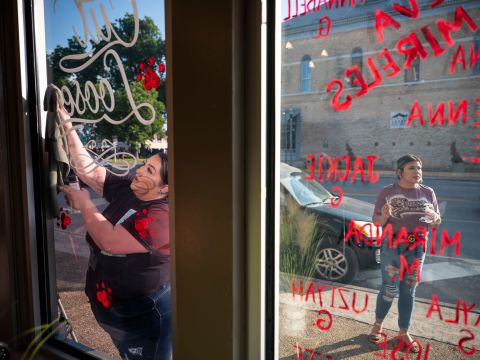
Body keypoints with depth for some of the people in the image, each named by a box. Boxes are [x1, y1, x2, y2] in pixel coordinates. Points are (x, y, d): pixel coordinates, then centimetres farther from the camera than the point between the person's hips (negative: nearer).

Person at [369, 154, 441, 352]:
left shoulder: (428, 192, 4)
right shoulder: (387, 192, -5)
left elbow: (436, 223, 10)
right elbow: (377, 221, -3)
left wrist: (435, 218, -13)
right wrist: (384, 216, -25)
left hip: (417, 247, 3)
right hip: (393, 246, -3)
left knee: (409, 291, 11)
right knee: (390, 289, -1)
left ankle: (404, 332, 26)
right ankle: (377, 325, 24)